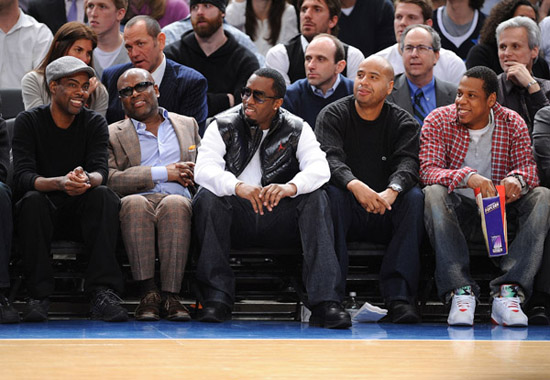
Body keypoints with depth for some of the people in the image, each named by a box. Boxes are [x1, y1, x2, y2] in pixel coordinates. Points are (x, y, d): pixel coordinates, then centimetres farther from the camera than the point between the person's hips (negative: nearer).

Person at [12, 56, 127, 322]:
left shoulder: (95, 123, 3)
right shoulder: (28, 122, -3)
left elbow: (100, 171, -12)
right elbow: (22, 177, -17)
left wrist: (87, 179, -39)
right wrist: (60, 183, -38)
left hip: (80, 212, 2)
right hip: (43, 211, -2)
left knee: (104, 195, -29)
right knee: (32, 200, -34)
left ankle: (102, 293, -35)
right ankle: (38, 296, -30)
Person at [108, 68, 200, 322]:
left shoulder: (187, 125, 28)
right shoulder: (114, 134, 18)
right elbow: (110, 180, 1)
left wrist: (194, 174, 1)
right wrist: (163, 173, -5)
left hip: (178, 200, 1)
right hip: (140, 201, -1)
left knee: (175, 204, -37)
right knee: (134, 202, -38)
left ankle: (170, 295, -40)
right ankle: (148, 294, -37)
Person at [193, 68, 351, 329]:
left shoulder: (297, 131, 5)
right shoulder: (223, 127, 3)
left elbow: (319, 168, -13)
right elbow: (204, 169, -14)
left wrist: (290, 187, -36)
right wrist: (238, 186, -36)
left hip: (279, 221, 0)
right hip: (236, 217, 0)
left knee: (316, 198, -26)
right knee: (206, 197, -29)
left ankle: (325, 302, -36)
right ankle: (216, 298, -30)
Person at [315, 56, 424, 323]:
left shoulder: (403, 122, 7)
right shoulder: (332, 115, 2)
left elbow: (408, 163, -12)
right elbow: (329, 158, -16)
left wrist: (391, 191, -36)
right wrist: (354, 185, -39)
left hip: (385, 215, 1)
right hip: (347, 212, -1)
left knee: (414, 197, -27)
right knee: (330, 192, -32)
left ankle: (399, 296, -35)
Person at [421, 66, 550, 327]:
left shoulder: (513, 123, 3)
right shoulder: (438, 121, -3)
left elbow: (529, 166, -7)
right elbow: (428, 171, -16)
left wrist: (517, 179, -33)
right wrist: (468, 177, -36)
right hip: (457, 212, -2)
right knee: (433, 194, -33)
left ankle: (508, 291, -37)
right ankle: (460, 292, -41)